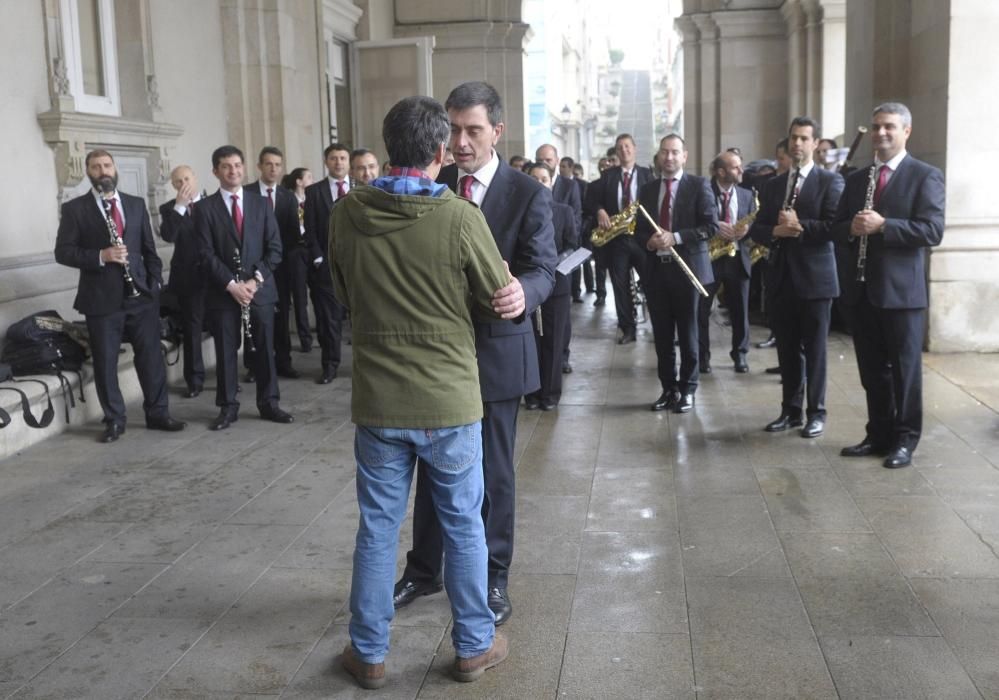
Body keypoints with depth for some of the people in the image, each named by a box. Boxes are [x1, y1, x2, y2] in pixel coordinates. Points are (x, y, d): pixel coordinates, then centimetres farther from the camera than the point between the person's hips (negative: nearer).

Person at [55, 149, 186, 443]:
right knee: (105, 362, 4)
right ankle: (114, 420, 15)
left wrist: (156, 282, 2)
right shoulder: (74, 208, 0)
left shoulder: (136, 204, 11)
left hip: (141, 294, 3)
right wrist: (100, 256, -19)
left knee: (152, 356, 6)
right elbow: (63, 252, -5)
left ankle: (158, 413, 18)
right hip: (102, 297, -2)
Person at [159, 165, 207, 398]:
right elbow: (168, 236, -15)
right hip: (188, 276, 0)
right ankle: (195, 380, 13)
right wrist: (179, 206, -19)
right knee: (191, 328, 5)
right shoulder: (169, 209, 3)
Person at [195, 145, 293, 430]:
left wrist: (256, 280, -9)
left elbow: (274, 248, 3)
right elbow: (207, 255, -5)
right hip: (222, 291, -2)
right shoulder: (205, 208, 0)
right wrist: (231, 284, -14)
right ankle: (228, 407, 12)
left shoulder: (261, 203, 7)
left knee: (264, 348, 6)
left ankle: (269, 403, 16)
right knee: (225, 351, 3)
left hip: (260, 288, 2)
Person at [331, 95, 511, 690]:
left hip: (377, 399, 3)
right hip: (449, 399, -2)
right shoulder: (461, 218, -17)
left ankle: (369, 653, 25)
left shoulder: (347, 215, -6)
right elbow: (499, 301, -4)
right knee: (464, 525, 14)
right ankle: (474, 645, 27)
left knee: (377, 528, 13)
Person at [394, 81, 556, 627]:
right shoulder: (432, 185, 2)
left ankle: (493, 577, 27)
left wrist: (523, 292, -39)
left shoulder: (528, 194, -8)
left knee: (493, 471, 9)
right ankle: (423, 569, 32)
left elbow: (543, 268, -15)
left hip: (495, 351, -3)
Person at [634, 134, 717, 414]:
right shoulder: (648, 189, 12)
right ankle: (668, 389, 17)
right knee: (662, 335, 7)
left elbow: (711, 226, -9)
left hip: (687, 268, -4)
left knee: (687, 334, 4)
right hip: (656, 269, 4)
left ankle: (687, 390, 14)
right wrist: (650, 242, -9)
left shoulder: (699, 185, -1)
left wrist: (676, 238, -19)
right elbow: (639, 230, 14)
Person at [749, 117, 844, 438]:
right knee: (787, 348, 9)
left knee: (815, 348, 2)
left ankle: (816, 412, 11)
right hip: (781, 278, 5)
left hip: (815, 277, -4)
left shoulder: (830, 181, -2)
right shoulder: (772, 186, 13)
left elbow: (834, 227, -13)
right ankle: (791, 410, 19)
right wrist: (776, 231, -11)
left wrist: (799, 226, -18)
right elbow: (756, 229, 8)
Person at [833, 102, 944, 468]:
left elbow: (932, 231, -15)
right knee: (872, 369, 12)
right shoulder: (856, 178, 14)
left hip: (902, 288, -5)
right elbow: (837, 229, 13)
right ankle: (878, 434, 22)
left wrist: (882, 225, -23)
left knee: (904, 368, 2)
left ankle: (905, 439, 12)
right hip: (862, 288, 6)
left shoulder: (925, 176, -4)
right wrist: (852, 228, -10)